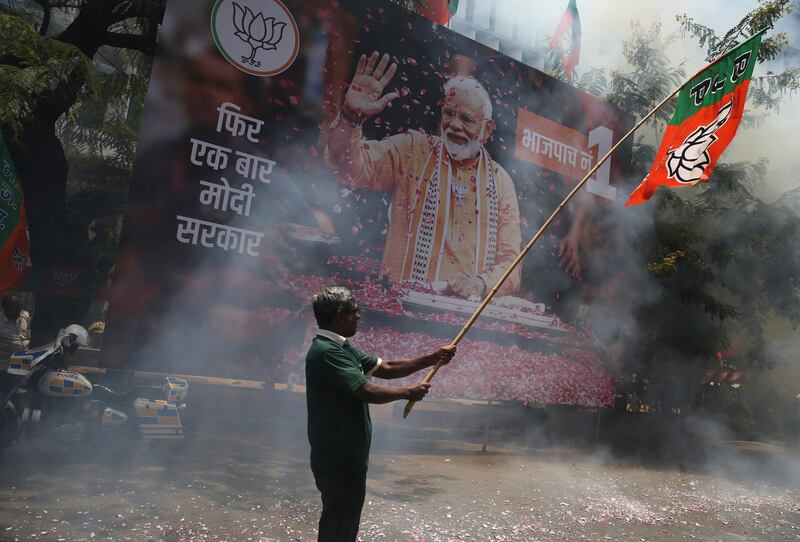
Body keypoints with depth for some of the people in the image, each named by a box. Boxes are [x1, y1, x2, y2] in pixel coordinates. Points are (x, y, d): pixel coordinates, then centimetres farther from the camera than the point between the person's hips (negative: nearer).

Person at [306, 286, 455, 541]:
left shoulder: (342, 348, 10)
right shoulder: (326, 351, -22)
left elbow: (386, 368, 13)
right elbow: (368, 392, -26)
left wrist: (432, 359, 7)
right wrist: (408, 392, -10)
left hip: (346, 457, 10)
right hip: (338, 460, -10)